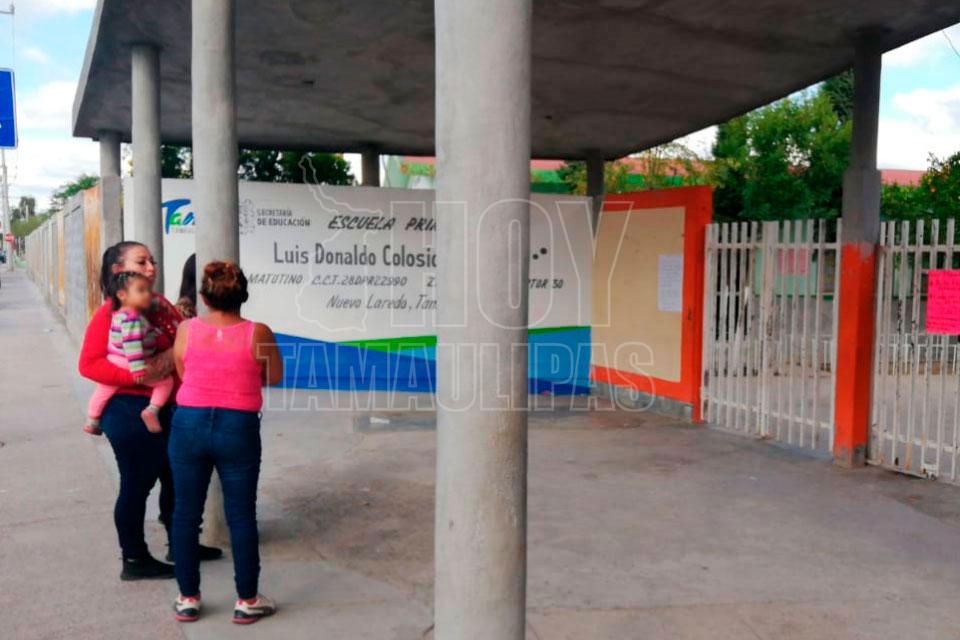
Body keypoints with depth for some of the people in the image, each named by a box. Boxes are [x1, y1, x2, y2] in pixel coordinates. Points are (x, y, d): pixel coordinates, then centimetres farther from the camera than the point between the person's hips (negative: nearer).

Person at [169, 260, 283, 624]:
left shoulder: (186, 330, -3)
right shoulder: (257, 333, -9)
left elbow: (182, 372, 10)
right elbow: (275, 377, 3)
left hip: (189, 425, 2)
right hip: (238, 429, -2)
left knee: (186, 514, 14)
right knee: (241, 516, 8)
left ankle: (188, 599, 24)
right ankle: (247, 601, 17)